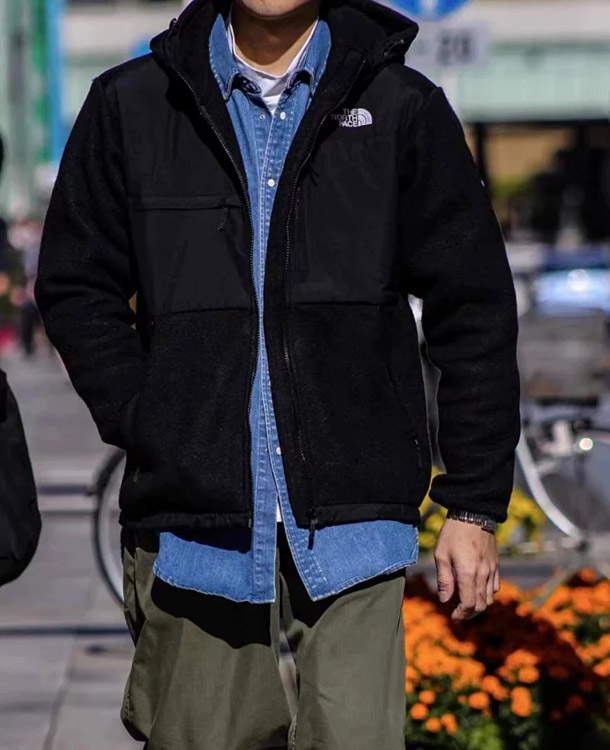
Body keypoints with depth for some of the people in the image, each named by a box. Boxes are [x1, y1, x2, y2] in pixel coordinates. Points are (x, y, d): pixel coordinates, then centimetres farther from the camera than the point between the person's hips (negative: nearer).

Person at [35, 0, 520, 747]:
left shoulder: (401, 108, 5)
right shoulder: (132, 106, 7)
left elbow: (473, 313, 8)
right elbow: (76, 292, 12)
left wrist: (474, 508, 5)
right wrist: (148, 426, -3)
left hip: (351, 521, -1)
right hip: (197, 515, 1)